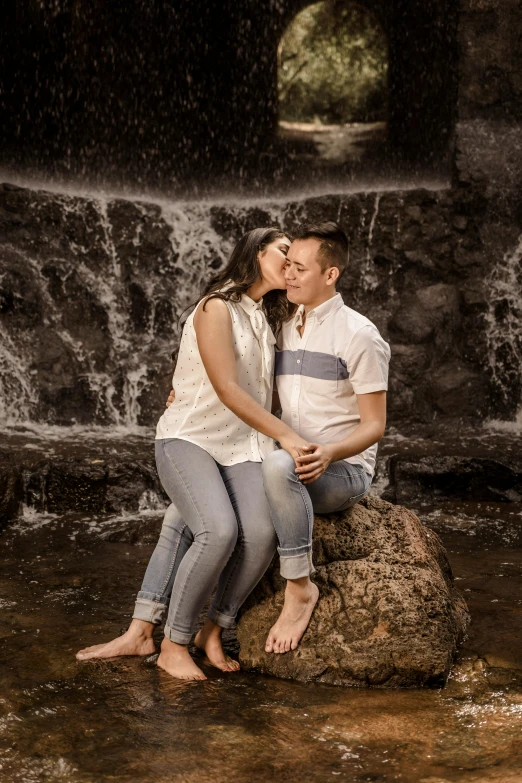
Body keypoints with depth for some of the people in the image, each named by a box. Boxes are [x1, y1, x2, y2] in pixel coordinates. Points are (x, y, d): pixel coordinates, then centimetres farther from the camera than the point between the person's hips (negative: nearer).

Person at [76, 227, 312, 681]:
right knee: (218, 531, -30)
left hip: (242, 447, 6)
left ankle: (213, 633, -3)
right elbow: (227, 389, -15)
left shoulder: (268, 319, 17)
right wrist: (284, 434, -18)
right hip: (190, 437, -6)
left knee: (260, 533, -23)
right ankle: (173, 645, -11)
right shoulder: (216, 308, -7)